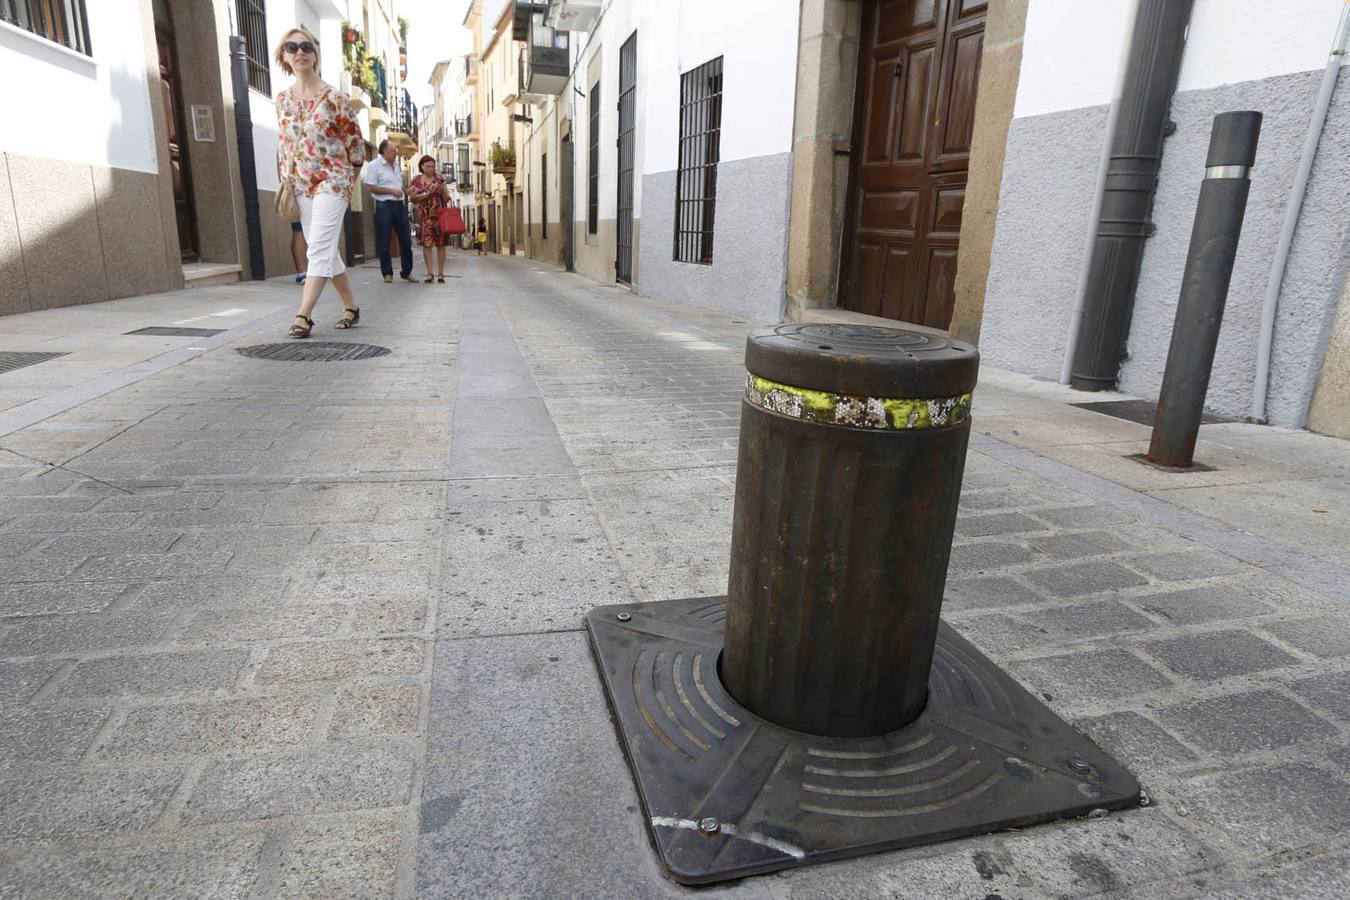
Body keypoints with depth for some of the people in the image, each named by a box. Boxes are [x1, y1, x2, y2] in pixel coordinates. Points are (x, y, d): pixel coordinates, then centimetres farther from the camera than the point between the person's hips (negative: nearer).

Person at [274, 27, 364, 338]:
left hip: (332, 181, -6)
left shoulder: (334, 97, -5)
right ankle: (351, 306, 18)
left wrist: (348, 181, 3)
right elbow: (283, 144, 17)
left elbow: (355, 142, -1)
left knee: (319, 248, -15)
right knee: (326, 250, 8)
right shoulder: (282, 99, 10)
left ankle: (303, 315, -20)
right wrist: (284, 183, 11)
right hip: (299, 185, 6)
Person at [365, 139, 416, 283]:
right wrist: (392, 191, -13)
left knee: (406, 240, 5)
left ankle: (406, 272, 14)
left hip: (399, 205, 6)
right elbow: (371, 187, -12)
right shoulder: (374, 166, -5)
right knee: (384, 243, 0)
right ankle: (387, 273, 9)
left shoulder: (396, 165, 17)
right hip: (384, 206, -6)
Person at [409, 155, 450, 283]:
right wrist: (427, 193, -12)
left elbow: (447, 198, 7)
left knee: (440, 244, -2)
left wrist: (443, 190, -13)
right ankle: (429, 273, -4)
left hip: (440, 215, 0)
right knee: (426, 243, -6)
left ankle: (440, 274, 3)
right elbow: (413, 198, -1)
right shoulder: (416, 180, 6)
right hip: (425, 216, 0)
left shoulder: (439, 179, 7)